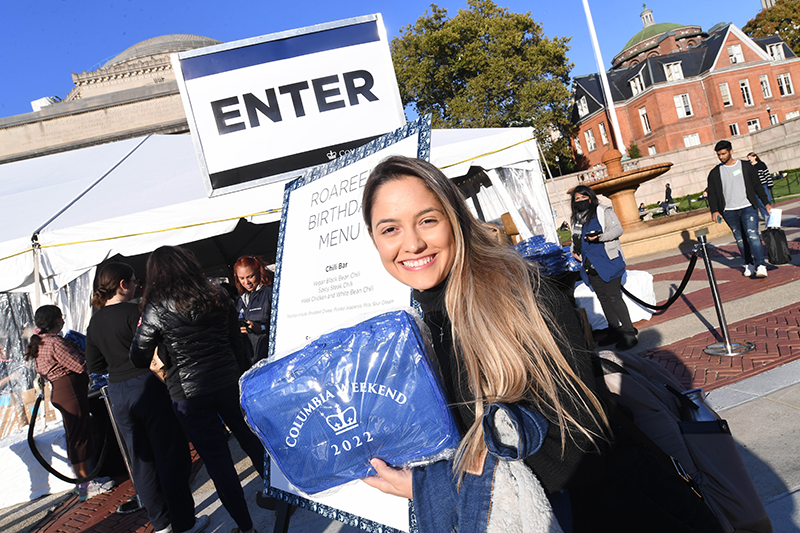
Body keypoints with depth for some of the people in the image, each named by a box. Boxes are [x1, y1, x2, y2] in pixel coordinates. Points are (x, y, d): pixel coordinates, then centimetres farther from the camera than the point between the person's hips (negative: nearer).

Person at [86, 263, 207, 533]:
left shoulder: (95, 321, 8)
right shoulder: (132, 312, -14)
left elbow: (94, 365, 12)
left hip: (118, 394, 7)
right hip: (147, 387, -7)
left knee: (142, 459, 15)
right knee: (170, 457, 3)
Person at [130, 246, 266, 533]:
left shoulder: (156, 309, -10)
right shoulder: (218, 298, 0)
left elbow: (139, 359, -3)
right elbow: (237, 343, 6)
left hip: (189, 393, -3)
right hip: (228, 381, 4)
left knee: (217, 458, 5)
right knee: (250, 438, 22)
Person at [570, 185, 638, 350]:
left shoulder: (603, 211, -2)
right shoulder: (577, 219, 17)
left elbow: (618, 229, -9)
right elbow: (577, 239, 29)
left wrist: (600, 236, -25)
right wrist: (574, 250, 9)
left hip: (608, 262, -7)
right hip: (591, 267, 7)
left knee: (614, 297, -10)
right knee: (603, 299, 11)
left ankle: (629, 333, -1)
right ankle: (614, 331, 22)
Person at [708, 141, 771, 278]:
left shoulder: (746, 166, 7)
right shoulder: (715, 173, 8)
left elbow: (757, 186, 11)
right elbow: (712, 194, 7)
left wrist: (766, 203, 8)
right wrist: (714, 210, -5)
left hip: (748, 207, -2)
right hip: (729, 211, 2)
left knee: (752, 235, -14)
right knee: (740, 239, 4)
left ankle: (761, 266, -15)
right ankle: (749, 264, 15)